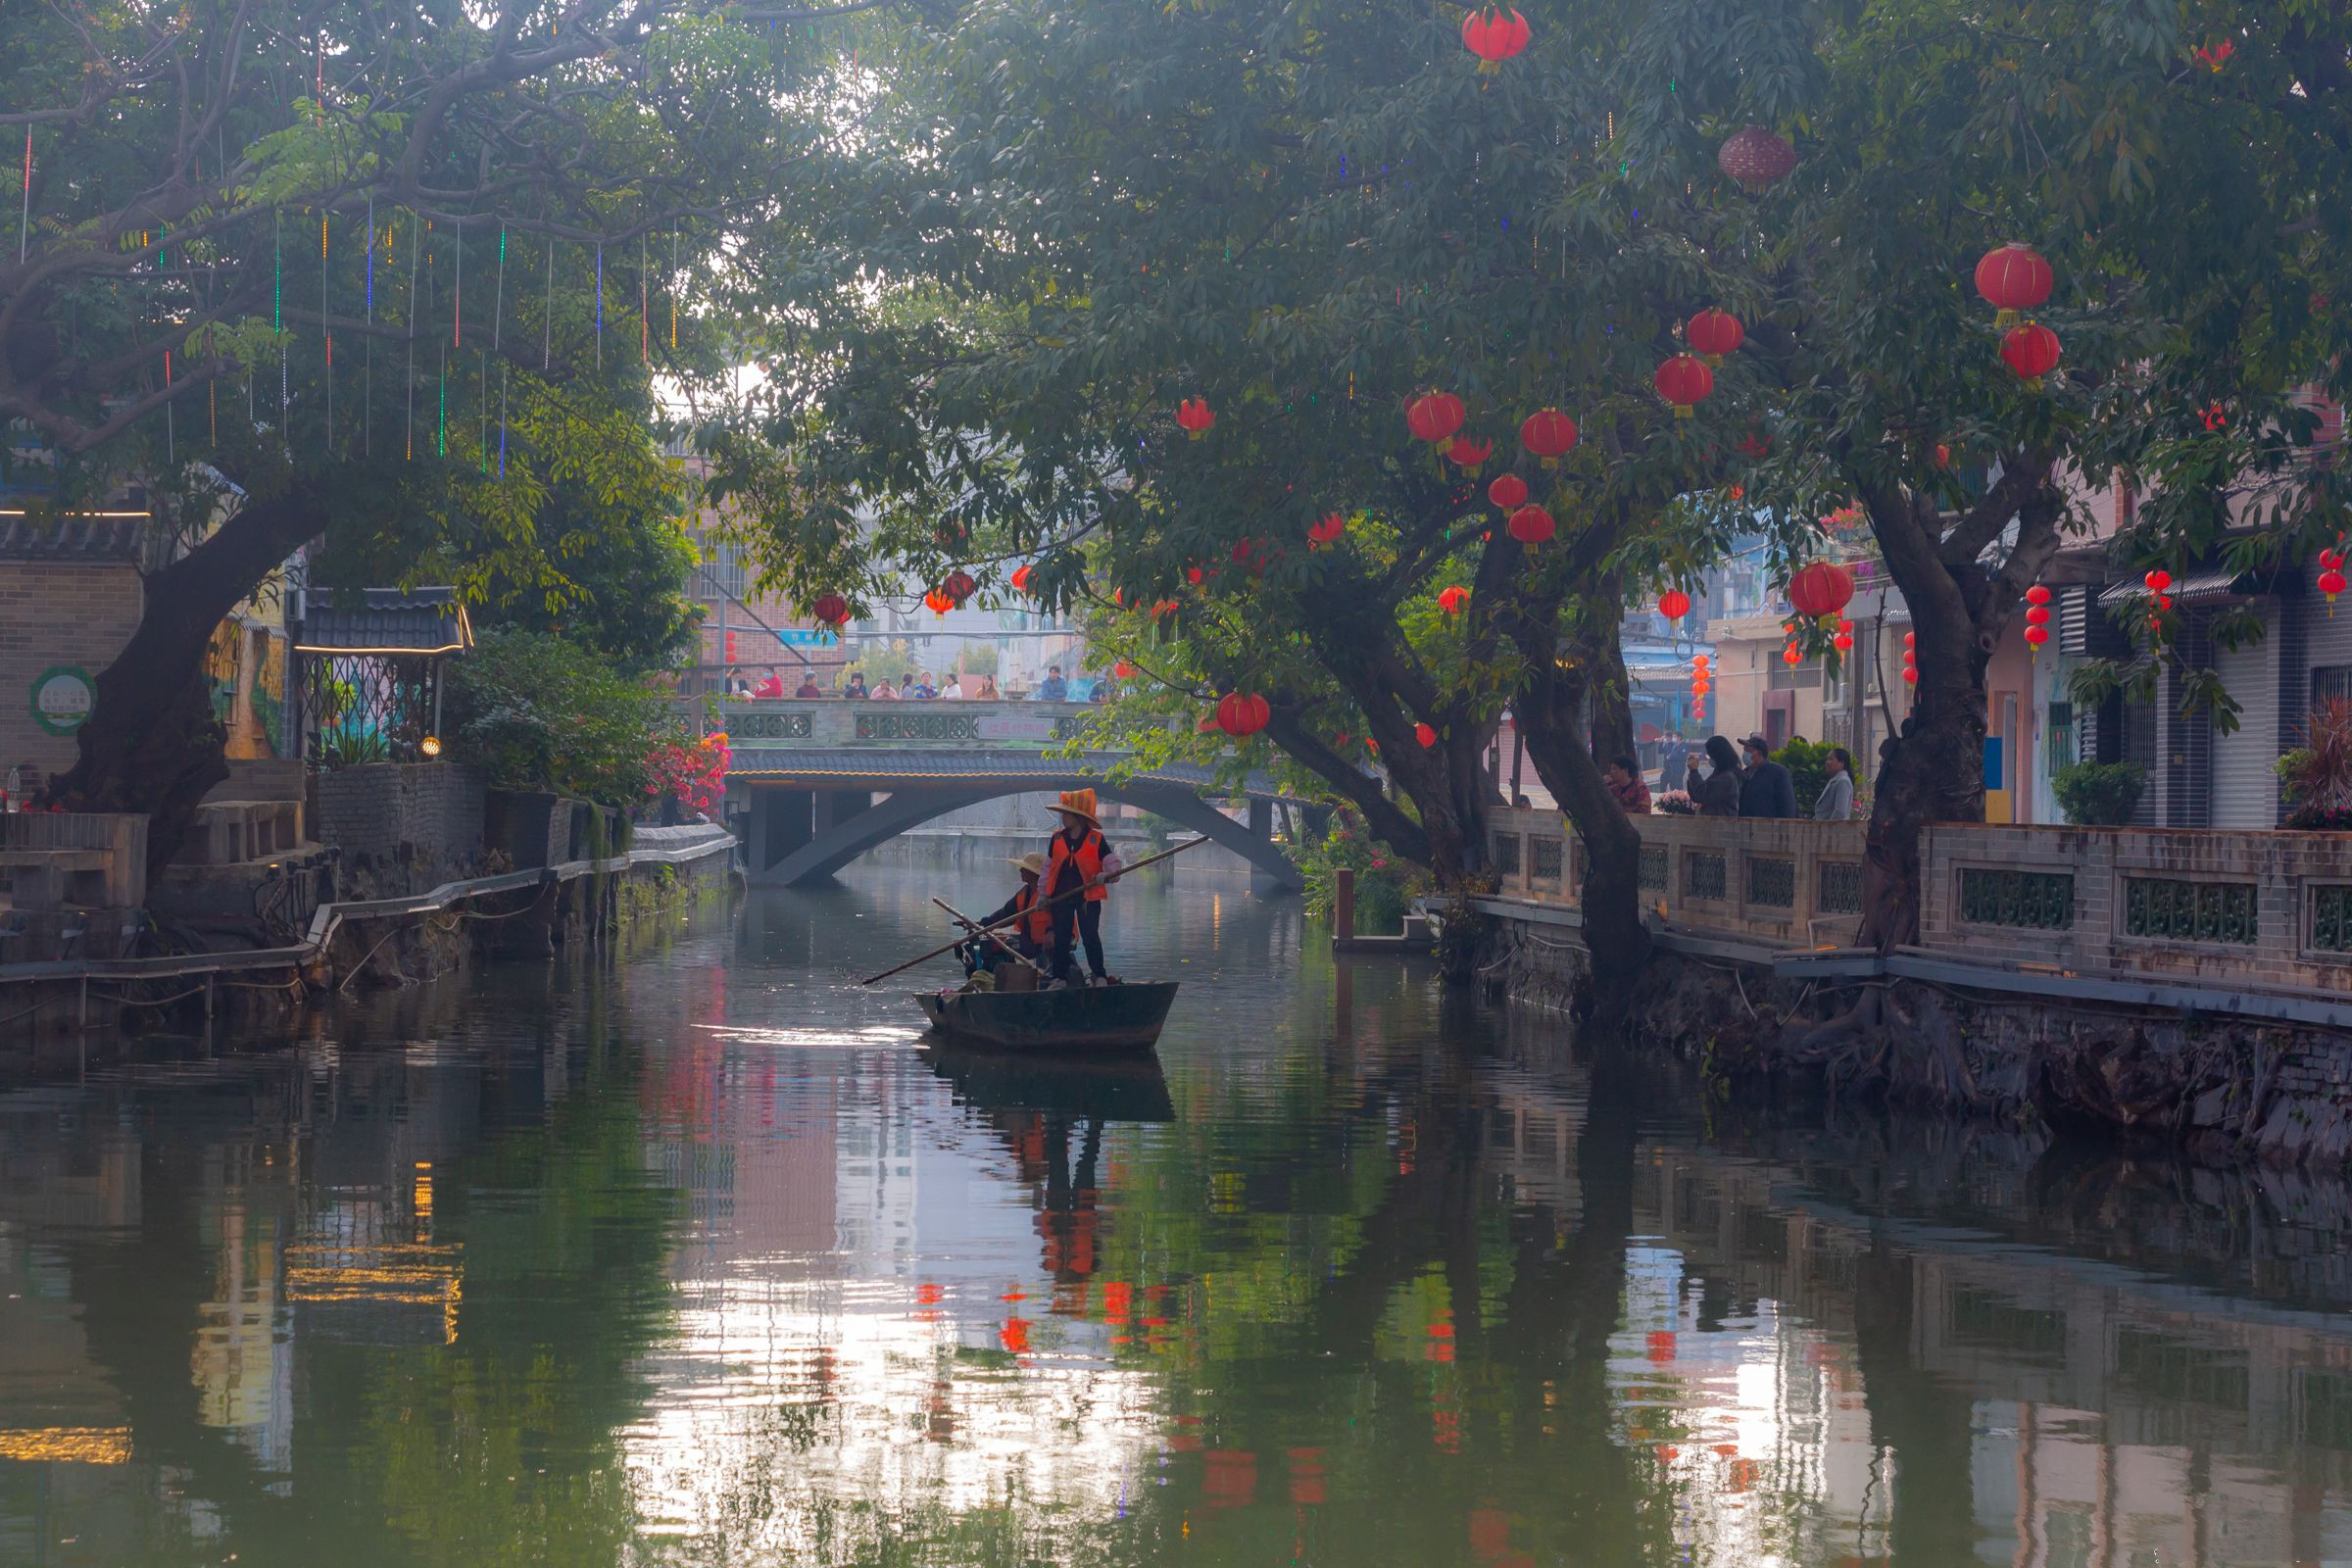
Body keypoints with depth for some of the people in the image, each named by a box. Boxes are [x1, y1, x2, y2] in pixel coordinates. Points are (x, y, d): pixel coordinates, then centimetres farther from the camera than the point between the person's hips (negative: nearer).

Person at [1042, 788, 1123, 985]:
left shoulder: (1096, 840, -5)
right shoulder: (1056, 839, 5)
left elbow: (1113, 865, -6)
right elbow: (1048, 867, 13)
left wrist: (1103, 876, -26)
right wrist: (1043, 894, 11)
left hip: (1088, 897, -4)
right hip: (1061, 895, 4)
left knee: (1090, 937, -8)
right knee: (1061, 939, 5)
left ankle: (1100, 976, 2)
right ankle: (1059, 978, 12)